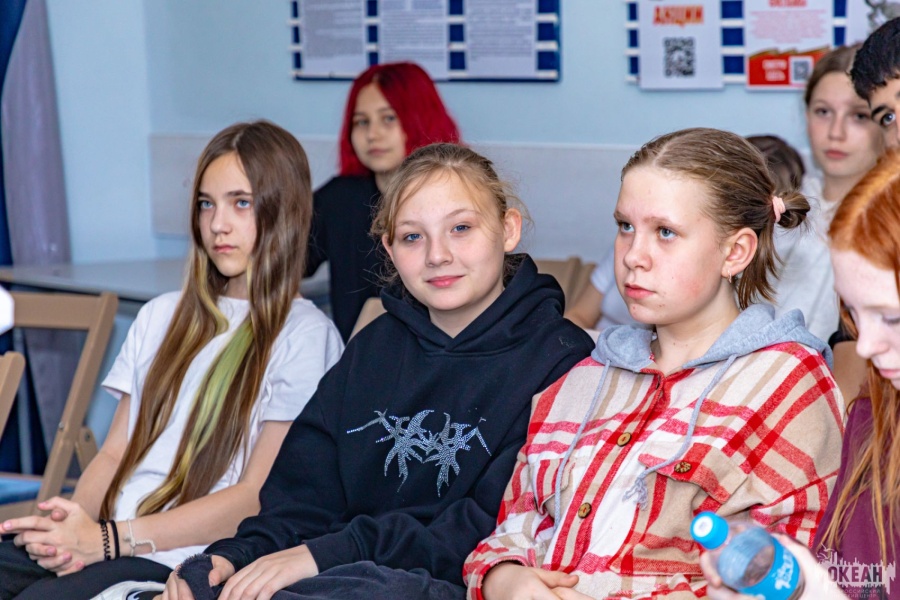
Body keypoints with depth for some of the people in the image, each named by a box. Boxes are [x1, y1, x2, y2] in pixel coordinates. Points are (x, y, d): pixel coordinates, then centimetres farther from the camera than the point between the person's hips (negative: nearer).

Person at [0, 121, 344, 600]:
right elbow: (115, 452, 18)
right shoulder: (162, 318, 22)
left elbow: (259, 497, -6)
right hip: (104, 536, 6)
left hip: (182, 560, -6)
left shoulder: (303, 336, 1)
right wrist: (71, 524, -6)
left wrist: (110, 539, -14)